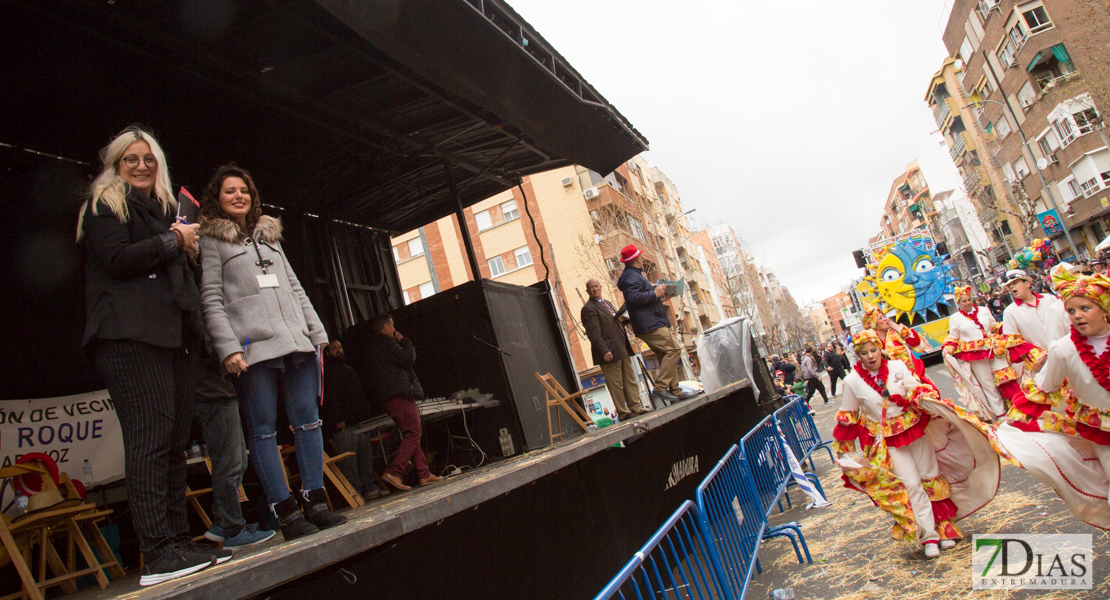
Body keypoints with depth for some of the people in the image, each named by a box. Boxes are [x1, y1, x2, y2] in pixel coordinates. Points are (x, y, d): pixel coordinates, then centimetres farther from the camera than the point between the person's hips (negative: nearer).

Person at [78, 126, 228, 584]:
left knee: (175, 441, 4)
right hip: (131, 335, -7)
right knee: (150, 438, -14)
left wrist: (190, 250, 9)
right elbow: (117, 259, -9)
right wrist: (172, 241, 0)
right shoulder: (104, 206, 8)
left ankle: (179, 542, 7)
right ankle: (157, 555, -14)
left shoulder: (164, 210, 27)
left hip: (176, 335, 7)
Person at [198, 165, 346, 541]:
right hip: (254, 347, -5)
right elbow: (211, 300, -2)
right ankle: (286, 511, 1)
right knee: (263, 429, -3)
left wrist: (317, 331, 16)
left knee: (308, 421, 2)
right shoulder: (211, 241, 8)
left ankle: (314, 501, 8)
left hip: (296, 341, 5)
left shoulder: (269, 235, 24)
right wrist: (228, 348, -13)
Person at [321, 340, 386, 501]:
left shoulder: (349, 368, 26)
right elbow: (329, 397, -9)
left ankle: (370, 488, 12)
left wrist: (369, 413, 15)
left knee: (366, 456, 7)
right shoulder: (326, 372, 2)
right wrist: (338, 419, -19)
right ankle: (354, 492, -6)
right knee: (349, 459, -8)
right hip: (344, 424, -7)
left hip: (361, 420, 7)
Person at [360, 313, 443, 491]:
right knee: (413, 433, -11)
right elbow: (408, 359, -12)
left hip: (385, 397, 10)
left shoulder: (371, 347, 21)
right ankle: (394, 472, -19)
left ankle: (424, 474, 10)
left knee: (411, 435, 11)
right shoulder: (385, 342, -8)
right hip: (399, 394, -10)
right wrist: (404, 341, 5)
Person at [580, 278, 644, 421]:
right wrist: (604, 351, -24)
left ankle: (636, 408, 16)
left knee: (630, 380, 10)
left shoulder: (607, 303, 20)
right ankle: (623, 413, 3)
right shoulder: (588, 308, -9)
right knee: (616, 384, -3)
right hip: (610, 353, -9)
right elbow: (593, 333, -18)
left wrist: (624, 319, 12)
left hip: (623, 350, 9)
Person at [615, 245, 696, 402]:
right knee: (674, 349, -16)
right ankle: (660, 387, -18)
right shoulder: (632, 276, -11)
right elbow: (634, 297, -26)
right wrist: (654, 293, -18)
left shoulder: (633, 275, 23)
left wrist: (655, 290, 18)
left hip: (649, 325, 11)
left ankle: (676, 391, 10)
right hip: (650, 325, -11)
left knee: (666, 356, 10)